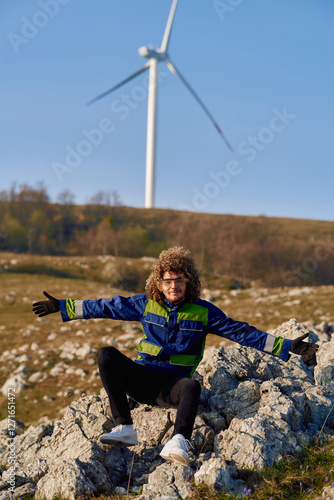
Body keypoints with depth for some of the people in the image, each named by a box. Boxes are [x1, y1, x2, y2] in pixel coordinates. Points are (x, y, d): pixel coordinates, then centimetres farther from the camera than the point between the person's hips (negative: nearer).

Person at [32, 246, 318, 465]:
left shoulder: (203, 312, 0)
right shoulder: (146, 303, 4)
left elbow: (242, 332, -1)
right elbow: (107, 307, 10)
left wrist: (287, 348, -8)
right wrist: (63, 307, 10)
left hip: (171, 385, -2)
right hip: (141, 378, 2)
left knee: (192, 386, -36)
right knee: (106, 355, -24)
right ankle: (125, 428, -26)